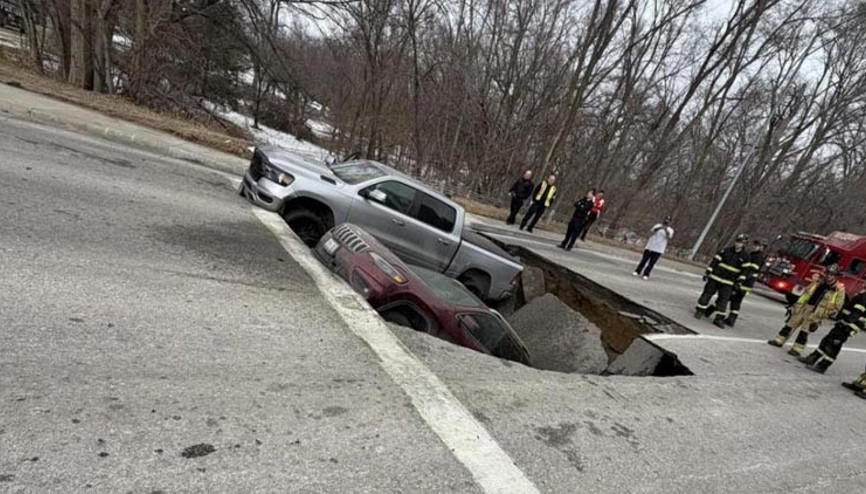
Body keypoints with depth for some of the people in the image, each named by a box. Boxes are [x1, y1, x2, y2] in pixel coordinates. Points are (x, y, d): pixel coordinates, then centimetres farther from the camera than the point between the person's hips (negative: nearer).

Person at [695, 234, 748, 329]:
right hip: (715, 277, 1)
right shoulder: (726, 251, 1)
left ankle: (719, 318, 2)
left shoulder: (745, 257, 0)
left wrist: (739, 282, -3)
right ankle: (700, 311, 17)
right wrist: (708, 272, 0)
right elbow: (715, 261, 3)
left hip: (728, 282, 0)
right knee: (707, 293, 4)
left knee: (723, 300, -3)